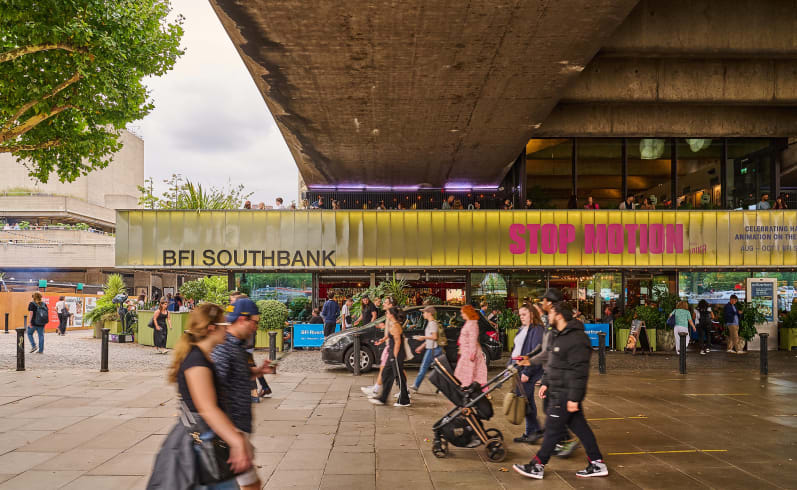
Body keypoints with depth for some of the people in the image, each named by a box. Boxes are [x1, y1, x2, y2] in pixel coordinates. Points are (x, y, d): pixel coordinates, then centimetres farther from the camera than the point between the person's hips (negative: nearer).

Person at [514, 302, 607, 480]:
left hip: (565, 395, -10)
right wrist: (545, 382, 18)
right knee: (580, 428, 14)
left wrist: (574, 398, -24)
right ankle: (597, 465, 21)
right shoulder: (560, 336, 13)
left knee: (553, 429, -1)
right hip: (559, 392, 10)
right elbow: (552, 364, 23)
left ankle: (537, 466, 9)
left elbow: (579, 372, -24)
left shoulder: (576, 339, -21)